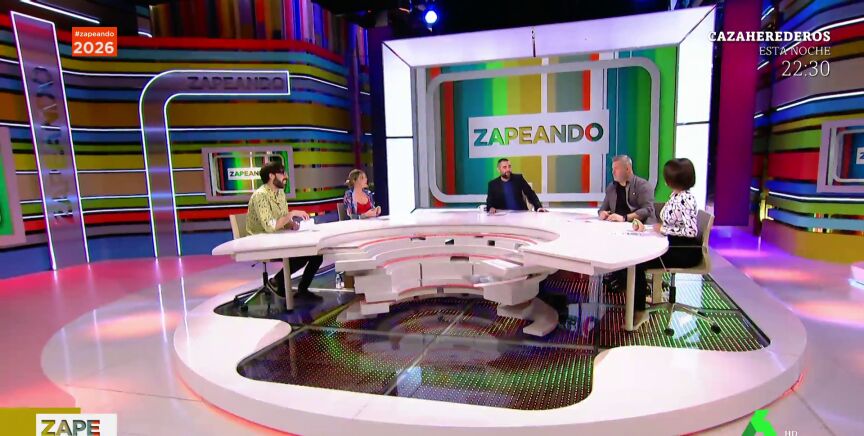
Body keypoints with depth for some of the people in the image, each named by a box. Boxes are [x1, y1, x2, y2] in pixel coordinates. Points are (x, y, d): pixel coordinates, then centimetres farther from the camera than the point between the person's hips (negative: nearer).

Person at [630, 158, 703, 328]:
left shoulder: (685, 200, -20)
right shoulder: (675, 196, 8)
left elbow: (691, 230, -28)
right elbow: (669, 223, 10)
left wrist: (663, 229, -18)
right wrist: (643, 225, -5)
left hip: (686, 251, -9)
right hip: (674, 245, 9)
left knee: (638, 262, -16)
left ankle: (639, 311, -5)